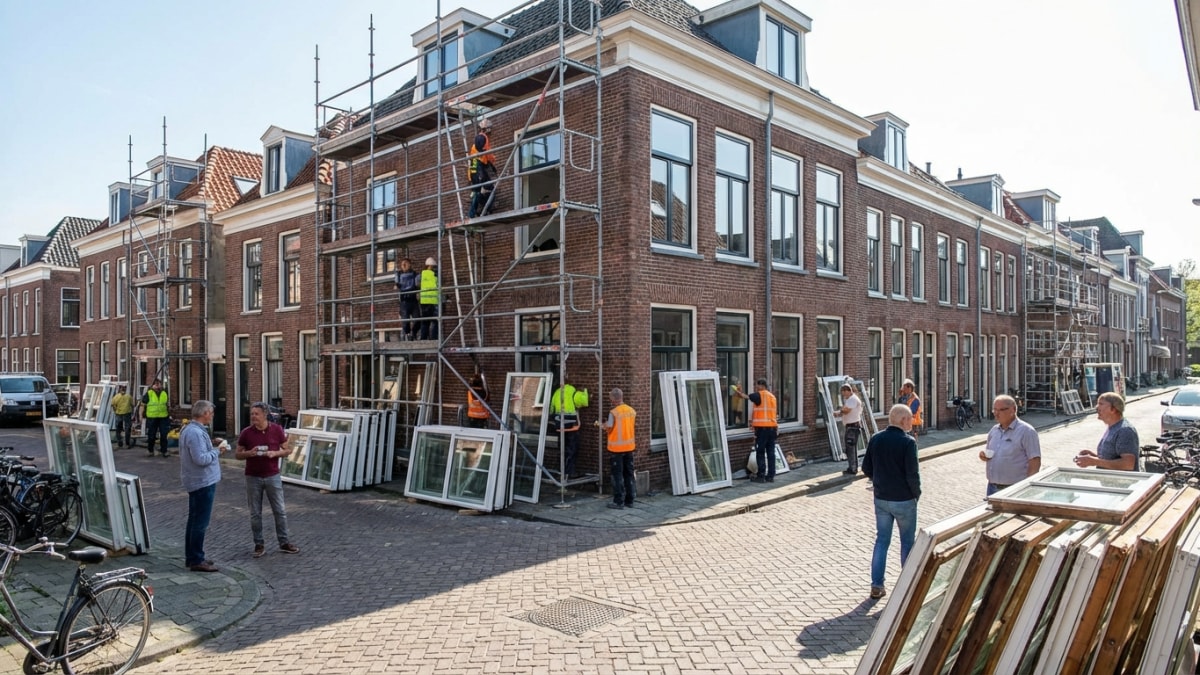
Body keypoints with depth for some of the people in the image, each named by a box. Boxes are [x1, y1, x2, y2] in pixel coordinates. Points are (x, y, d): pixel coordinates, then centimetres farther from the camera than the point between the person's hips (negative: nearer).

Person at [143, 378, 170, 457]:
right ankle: (151, 451, 19)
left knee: (164, 435, 2)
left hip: (163, 417, 3)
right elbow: (143, 404, 1)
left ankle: (164, 451, 10)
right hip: (152, 418, -3)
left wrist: (169, 415, 20)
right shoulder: (148, 394, -1)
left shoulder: (165, 393, 11)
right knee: (151, 435, 6)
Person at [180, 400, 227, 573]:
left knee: (194, 520, 17)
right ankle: (196, 560, 3)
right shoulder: (196, 433, -23)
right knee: (200, 523, -3)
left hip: (196, 481, 11)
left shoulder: (189, 429, 11)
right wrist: (217, 450, -13)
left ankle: (191, 557, 26)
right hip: (203, 482, -11)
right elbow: (201, 459, -27)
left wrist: (211, 443, 8)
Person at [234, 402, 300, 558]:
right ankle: (259, 544, 17)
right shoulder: (246, 433, -4)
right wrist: (249, 453, -17)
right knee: (255, 513, 6)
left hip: (273, 476, 0)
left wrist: (274, 453, -16)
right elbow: (237, 454, 4)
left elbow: (286, 450, 4)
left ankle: (284, 542, 15)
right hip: (253, 478, 0)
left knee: (280, 511, 5)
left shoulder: (277, 430, -4)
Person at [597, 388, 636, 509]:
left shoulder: (613, 412, -16)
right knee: (629, 474, 13)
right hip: (629, 446, 6)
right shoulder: (631, 411, 3)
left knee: (618, 475, 2)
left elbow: (608, 428, -15)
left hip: (617, 447, -6)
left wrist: (601, 425, 7)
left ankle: (619, 502, 4)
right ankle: (629, 500, 19)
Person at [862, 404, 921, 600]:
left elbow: (866, 468, 4)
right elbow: (912, 474, -19)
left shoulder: (875, 439, -1)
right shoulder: (908, 442, -18)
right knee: (907, 542, 13)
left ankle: (876, 586, 13)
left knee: (881, 541, 12)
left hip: (881, 499, 5)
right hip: (904, 500, -4)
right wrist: (917, 493, -2)